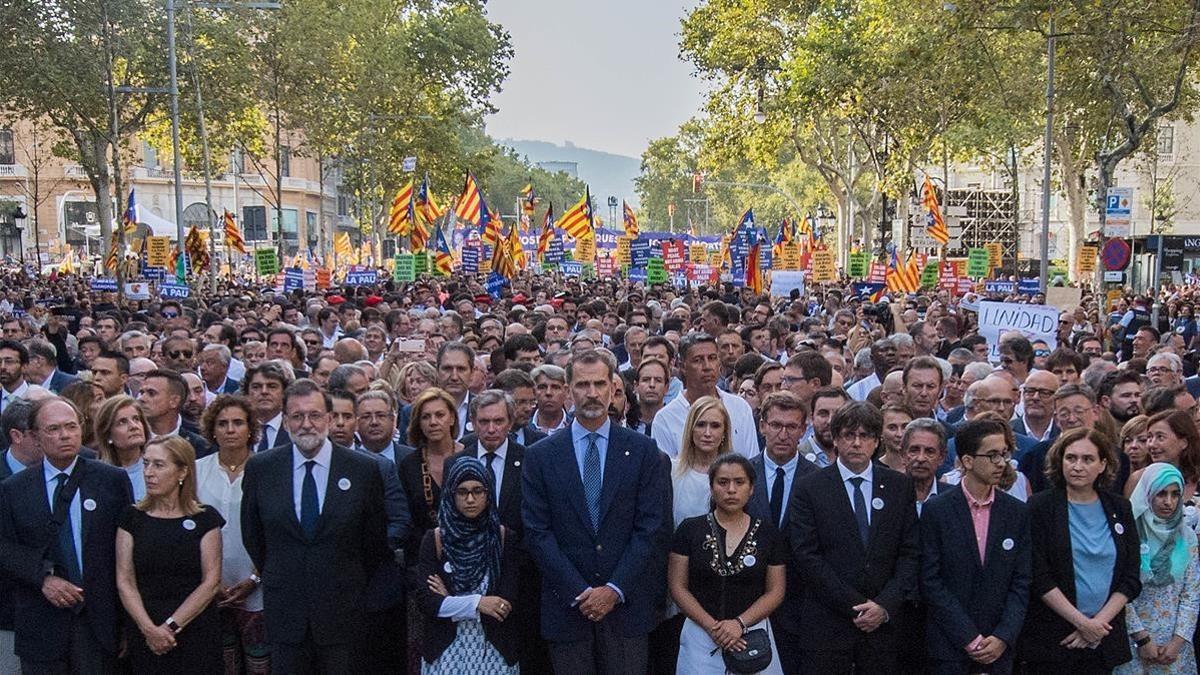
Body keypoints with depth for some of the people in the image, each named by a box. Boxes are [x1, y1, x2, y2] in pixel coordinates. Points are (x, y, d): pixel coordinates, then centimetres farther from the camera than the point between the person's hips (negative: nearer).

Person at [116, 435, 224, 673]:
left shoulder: (205, 518, -1)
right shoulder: (132, 518, 5)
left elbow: (211, 582, -5)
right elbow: (125, 582, 0)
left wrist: (170, 626, -12)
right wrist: (149, 628, -13)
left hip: (196, 633, -1)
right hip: (145, 636, 2)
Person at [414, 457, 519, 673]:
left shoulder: (504, 538, -3)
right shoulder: (434, 540, -2)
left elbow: (506, 604, -9)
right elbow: (425, 601, -9)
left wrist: (450, 602, -9)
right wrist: (475, 603, -18)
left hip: (493, 648, 0)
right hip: (446, 649, 0)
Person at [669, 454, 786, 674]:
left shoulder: (768, 533, 1)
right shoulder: (689, 530, -2)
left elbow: (775, 591, 1)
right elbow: (677, 586, -3)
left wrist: (740, 623, -13)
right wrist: (712, 627, -13)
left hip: (752, 634, 1)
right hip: (701, 635, -1)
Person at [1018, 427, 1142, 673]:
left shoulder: (1120, 508, 6)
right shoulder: (1040, 506, -5)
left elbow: (1131, 577, 4)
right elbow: (1039, 577, -10)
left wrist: (1099, 622, -7)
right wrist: (1082, 622, -13)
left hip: (1105, 640, 3)